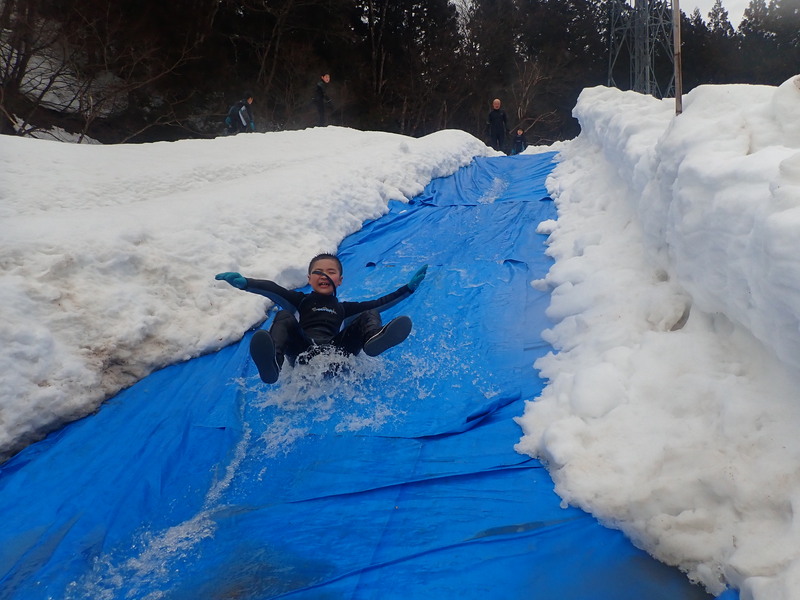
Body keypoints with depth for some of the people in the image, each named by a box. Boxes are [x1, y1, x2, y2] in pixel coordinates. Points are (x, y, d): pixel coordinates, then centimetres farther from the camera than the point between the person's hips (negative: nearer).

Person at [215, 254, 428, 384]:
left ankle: (373, 338, -40)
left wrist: (408, 288, 12)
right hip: (303, 351, -1)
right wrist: (245, 283, -13)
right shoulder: (301, 301, 23)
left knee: (369, 315, 0)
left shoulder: (343, 308, 29)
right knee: (284, 316, -20)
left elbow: (379, 303, 22)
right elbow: (272, 289, 4)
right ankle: (273, 361, -52)